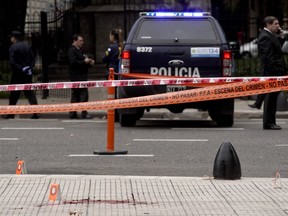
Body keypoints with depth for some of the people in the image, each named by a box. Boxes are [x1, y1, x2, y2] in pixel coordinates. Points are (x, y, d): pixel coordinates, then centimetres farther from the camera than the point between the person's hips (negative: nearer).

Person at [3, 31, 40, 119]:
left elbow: (12, 62, -18)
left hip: (17, 75, -5)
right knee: (30, 93, 6)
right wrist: (30, 67, -2)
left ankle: (10, 113, 11)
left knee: (14, 94, 5)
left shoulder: (13, 47, -9)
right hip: (28, 75, 5)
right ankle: (36, 112, -5)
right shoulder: (27, 46, 10)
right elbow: (33, 59, 7)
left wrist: (21, 69, -16)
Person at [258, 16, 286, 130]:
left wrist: (281, 37, 9)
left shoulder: (271, 35, 17)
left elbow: (277, 47, 22)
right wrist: (275, 70, -23)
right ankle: (268, 123, -3)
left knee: (272, 97, 12)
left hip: (275, 72, 10)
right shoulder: (265, 37, -15)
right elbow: (267, 56, -21)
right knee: (271, 97, -7)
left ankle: (270, 122, 17)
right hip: (271, 71, -10)